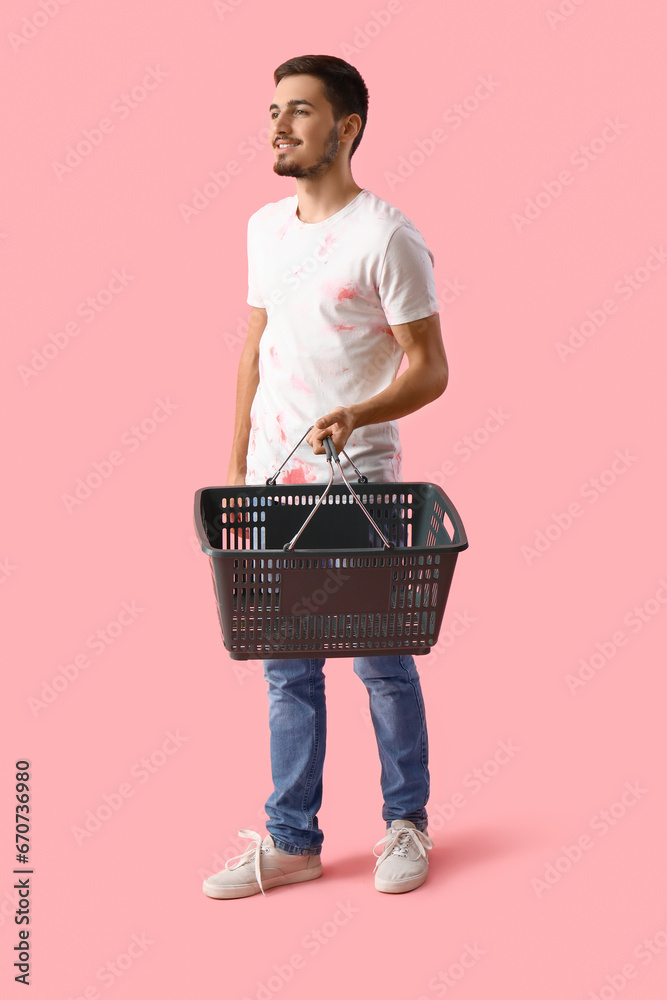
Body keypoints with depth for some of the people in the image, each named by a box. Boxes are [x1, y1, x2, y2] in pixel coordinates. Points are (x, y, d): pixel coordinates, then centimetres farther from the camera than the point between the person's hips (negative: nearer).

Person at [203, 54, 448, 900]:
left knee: (381, 659, 6)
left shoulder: (386, 237, -11)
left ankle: (406, 822, 25)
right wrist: (236, 464, 13)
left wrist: (354, 416, -27)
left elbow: (429, 369, -11)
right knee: (286, 668, 11)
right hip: (273, 480, 6)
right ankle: (292, 839, 22)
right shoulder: (265, 227, 10)